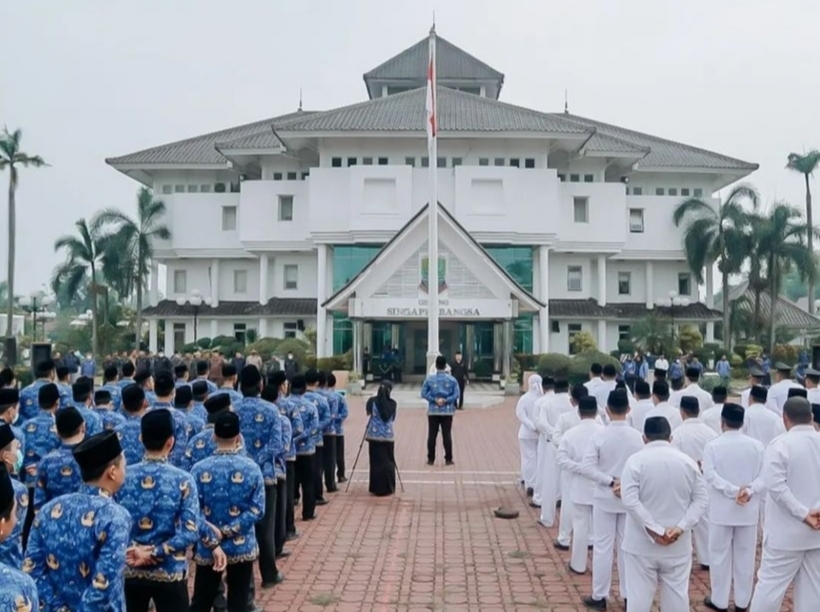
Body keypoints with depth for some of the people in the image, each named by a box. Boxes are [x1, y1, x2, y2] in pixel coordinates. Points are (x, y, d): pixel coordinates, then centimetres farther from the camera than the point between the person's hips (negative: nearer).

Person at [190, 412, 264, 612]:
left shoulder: (199, 469, -9)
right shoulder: (251, 468, -9)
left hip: (206, 548, 1)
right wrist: (228, 531, -11)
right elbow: (257, 509, -11)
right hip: (242, 547, -1)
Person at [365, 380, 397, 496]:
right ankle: (388, 488, 10)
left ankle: (376, 488, 9)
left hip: (374, 435, 0)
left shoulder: (373, 401, -6)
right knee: (388, 461, 9)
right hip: (388, 435, 0)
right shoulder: (392, 403, -4)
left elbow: (368, 412, 10)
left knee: (376, 461, 6)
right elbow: (393, 418, 5)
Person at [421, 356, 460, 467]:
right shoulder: (452, 379, -2)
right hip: (447, 411, 0)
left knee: (432, 435, 6)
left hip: (433, 411, 0)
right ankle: (448, 459, 8)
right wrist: (446, 400, -10)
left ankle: (431, 459, 11)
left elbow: (423, 393, -5)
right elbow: (456, 395, -7)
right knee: (447, 435, 5)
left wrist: (434, 399, -7)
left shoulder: (429, 379, -2)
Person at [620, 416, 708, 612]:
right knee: (677, 594, 14)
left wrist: (654, 530, -18)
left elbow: (630, 501, -20)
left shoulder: (636, 460, -10)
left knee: (639, 595, 6)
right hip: (678, 545, 3)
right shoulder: (688, 462, 2)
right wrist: (681, 527, -11)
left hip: (642, 544, -3)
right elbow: (701, 500, -2)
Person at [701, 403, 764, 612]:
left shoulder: (713, 445, -8)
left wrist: (733, 490, -19)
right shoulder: (756, 446, -1)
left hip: (721, 510, -2)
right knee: (745, 556, 12)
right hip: (749, 511, 2)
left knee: (720, 555, 8)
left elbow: (710, 475, -18)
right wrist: (749, 490, -18)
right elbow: (763, 476, -7)